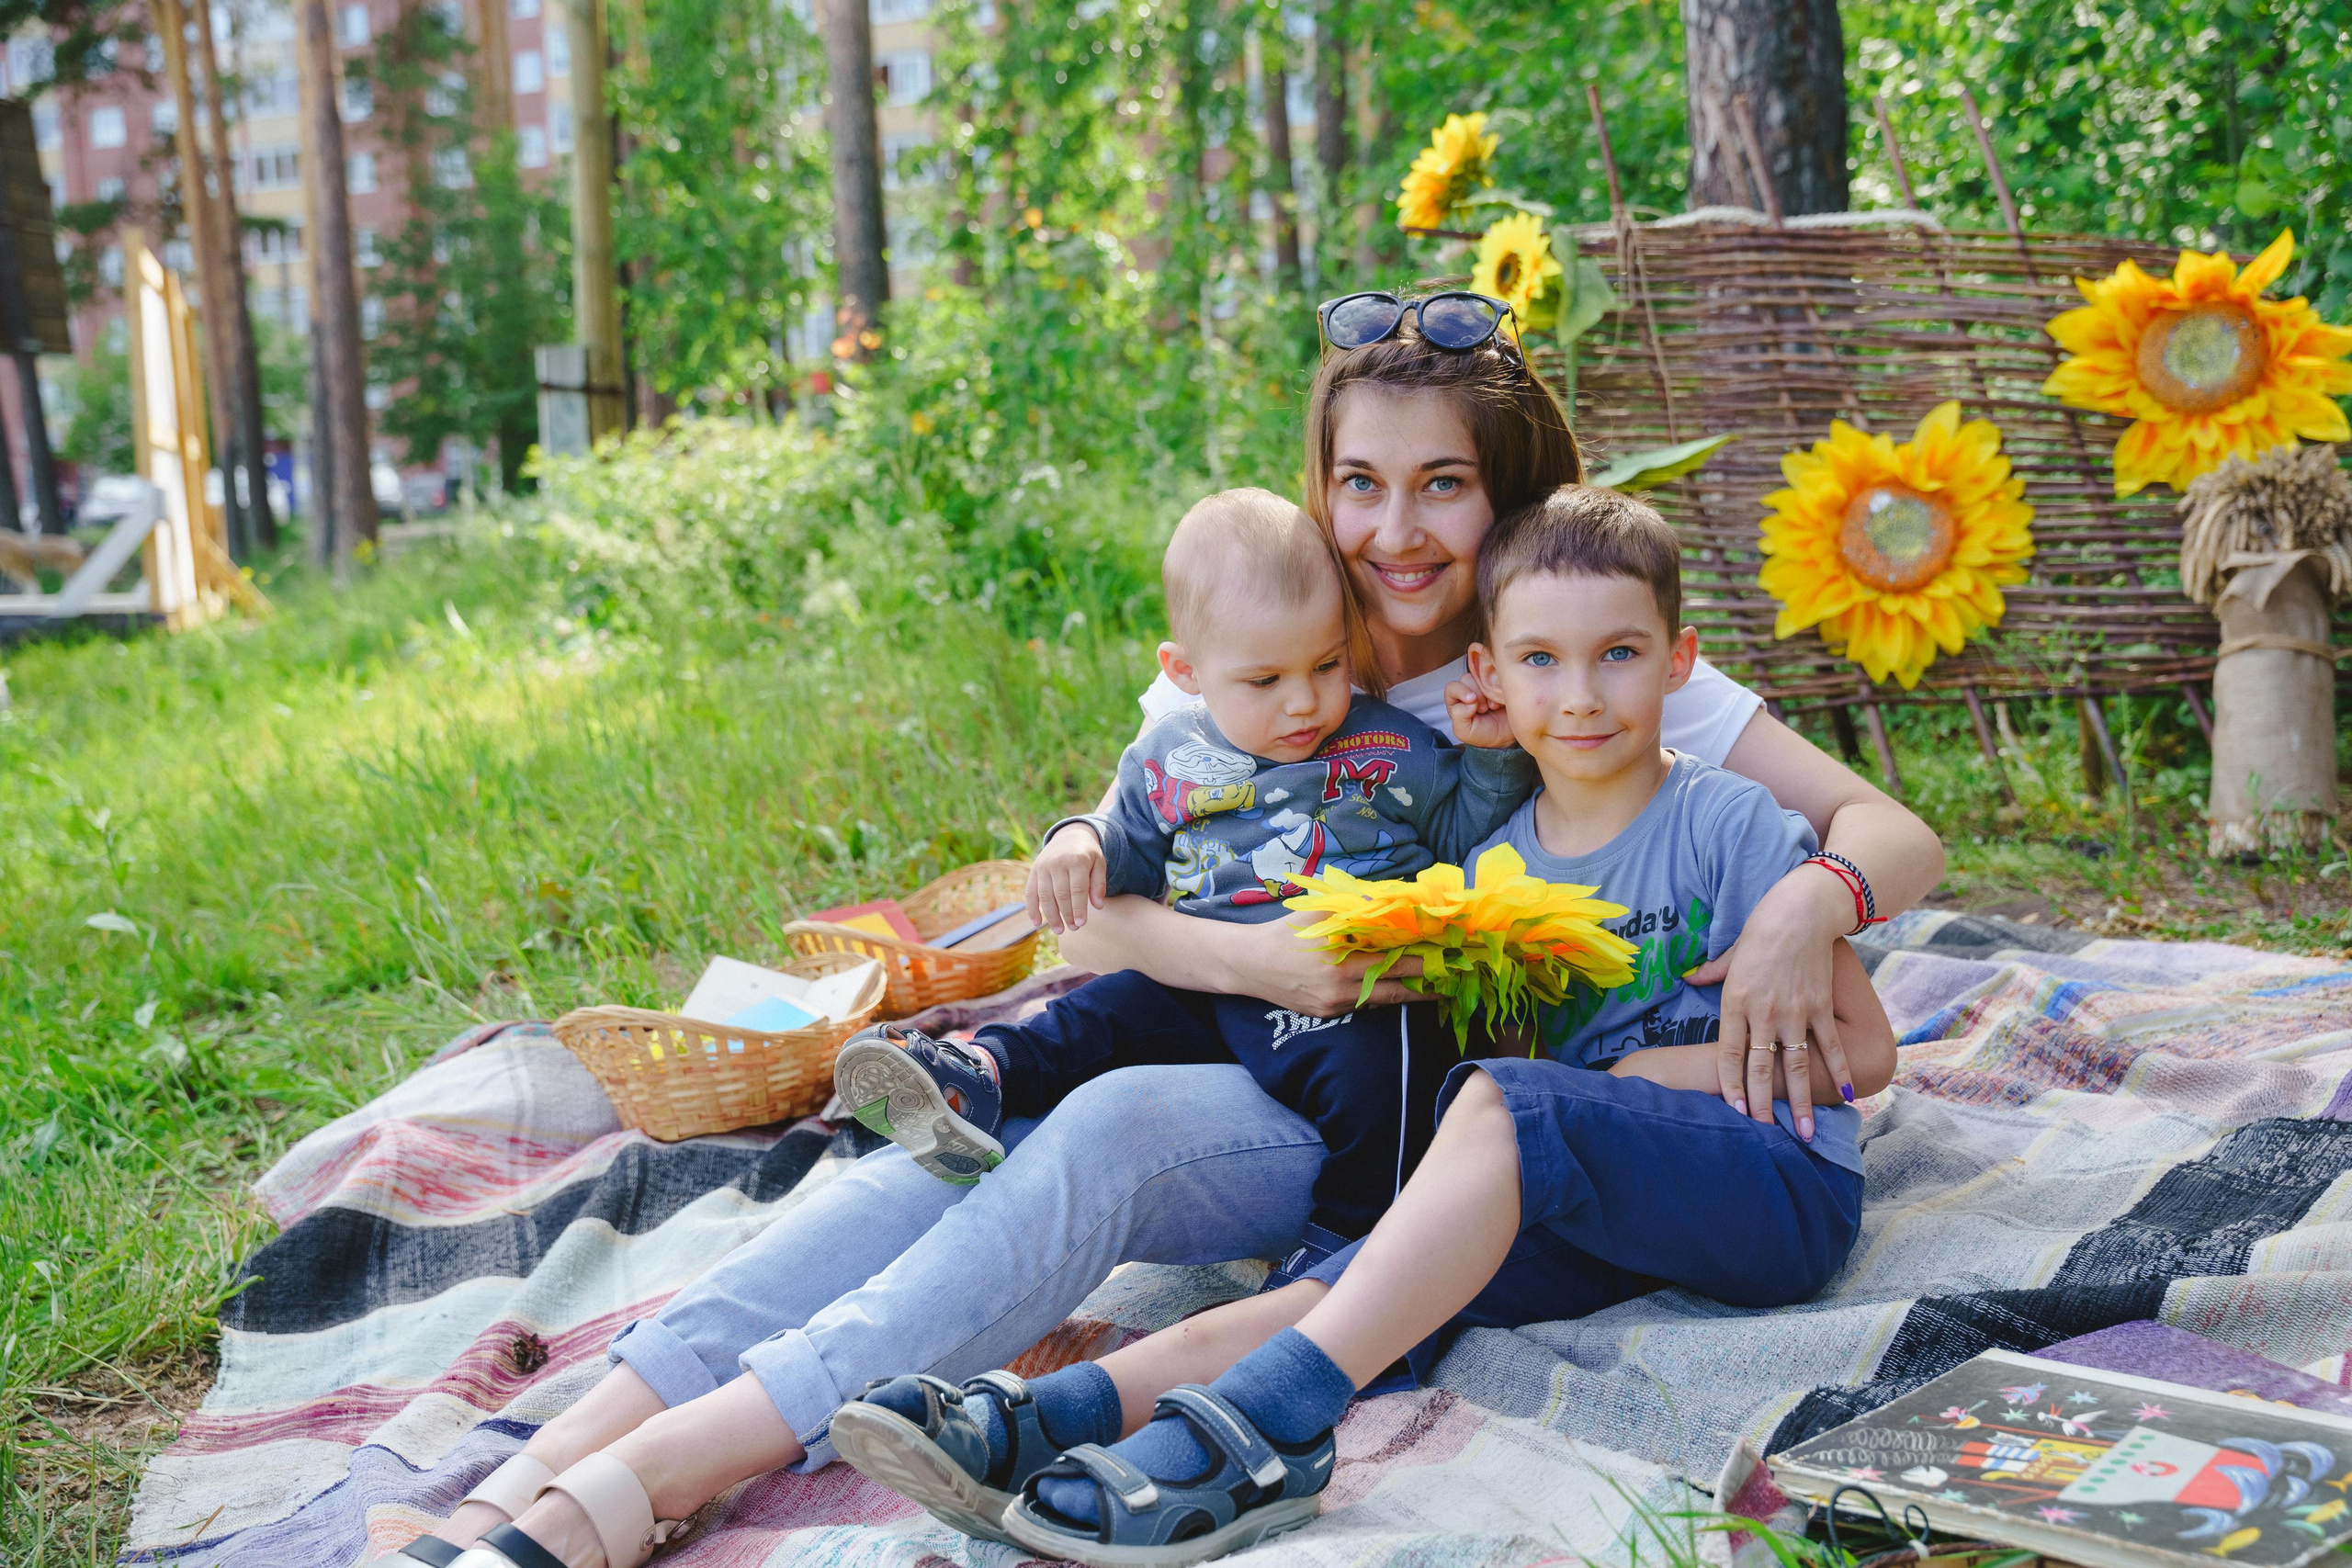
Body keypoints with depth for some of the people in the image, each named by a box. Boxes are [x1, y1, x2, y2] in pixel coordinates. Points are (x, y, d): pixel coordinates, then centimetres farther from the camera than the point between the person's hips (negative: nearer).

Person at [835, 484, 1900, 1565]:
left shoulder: (1730, 825, -5)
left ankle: (1265, 1422, -42)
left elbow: (1866, 1051, -3)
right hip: (1598, 1217, 5)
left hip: (1782, 1191, -5)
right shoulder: (1496, 863, 10)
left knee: (1505, 1104, -32)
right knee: (1360, 1279, -23)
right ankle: (1035, 1416, -37)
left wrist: (1658, 1068, -9)